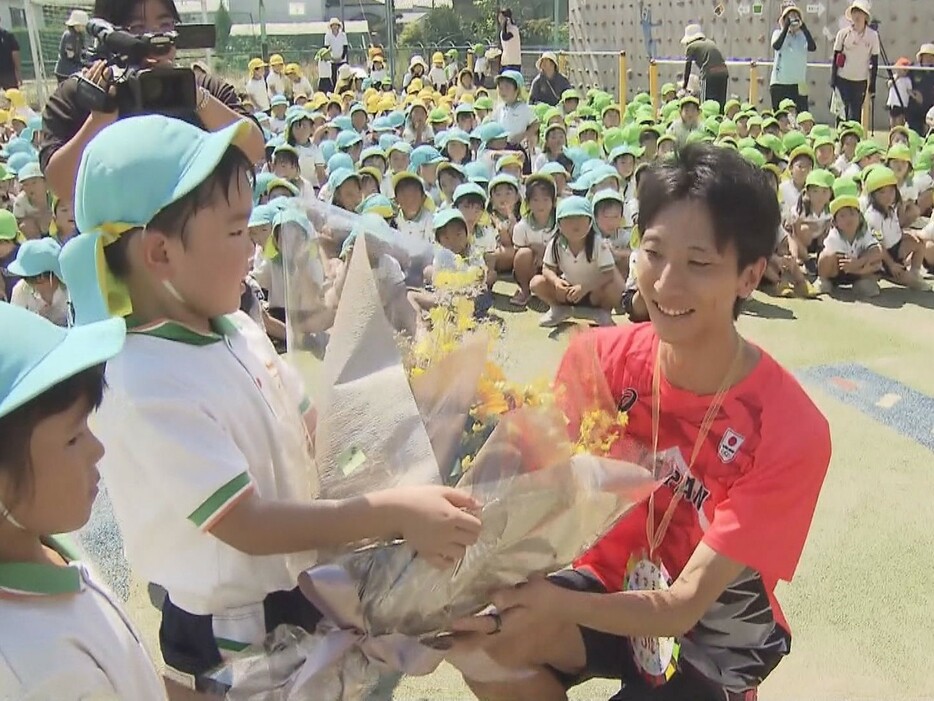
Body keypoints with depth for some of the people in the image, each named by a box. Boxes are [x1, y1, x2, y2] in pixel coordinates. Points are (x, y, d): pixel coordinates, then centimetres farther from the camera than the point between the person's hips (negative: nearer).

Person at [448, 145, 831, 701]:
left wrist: (558, 605, -46)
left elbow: (684, 606, -28)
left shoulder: (791, 432, -26)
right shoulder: (599, 359, -16)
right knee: (479, 637, -25)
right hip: (608, 587, 2)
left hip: (712, 633, -2)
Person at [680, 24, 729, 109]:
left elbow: (687, 67, 15)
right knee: (721, 103, 12)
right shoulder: (710, 42, 25)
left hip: (709, 74, -5)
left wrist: (684, 86, 27)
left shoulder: (691, 47, 9)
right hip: (724, 72, 5)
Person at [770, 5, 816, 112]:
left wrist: (804, 28, -12)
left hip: (799, 83, 1)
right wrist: (786, 27, -16)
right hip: (779, 83, -1)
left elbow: (813, 47, -12)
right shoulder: (778, 33, 5)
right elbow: (776, 46, -16)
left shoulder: (803, 35, 7)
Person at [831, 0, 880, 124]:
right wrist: (833, 81, -2)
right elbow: (835, 58, 2)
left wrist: (872, 85, 0)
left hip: (861, 81, 0)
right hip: (842, 80, 0)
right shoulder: (843, 33, -2)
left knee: (855, 114, 2)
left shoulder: (872, 35, -2)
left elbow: (874, 62, 2)